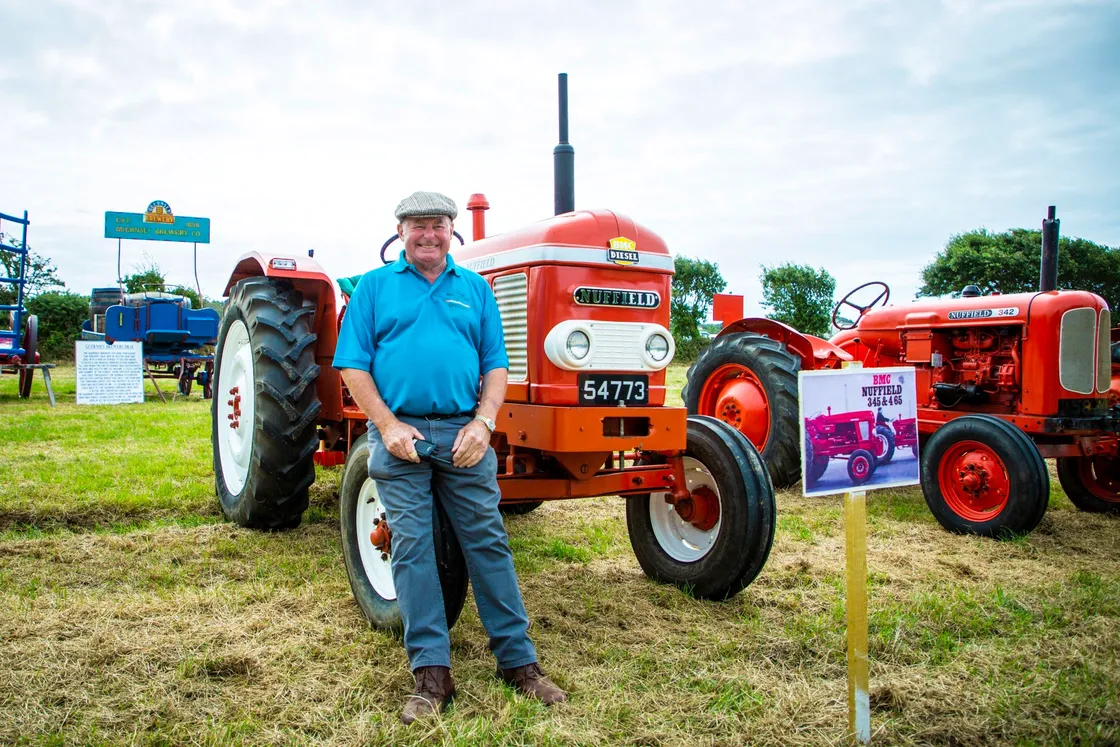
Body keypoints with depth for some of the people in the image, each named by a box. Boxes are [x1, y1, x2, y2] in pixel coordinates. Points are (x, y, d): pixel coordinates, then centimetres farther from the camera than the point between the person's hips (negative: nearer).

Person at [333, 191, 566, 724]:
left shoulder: (474, 288, 13)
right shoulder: (375, 286, 9)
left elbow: (496, 365, 9)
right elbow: (353, 365, 2)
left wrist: (482, 422, -7)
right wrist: (389, 426, -9)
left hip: (463, 435, 1)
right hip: (400, 434, -1)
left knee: (488, 542, 2)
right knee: (412, 547, 0)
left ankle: (519, 662, 12)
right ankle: (431, 674, 8)